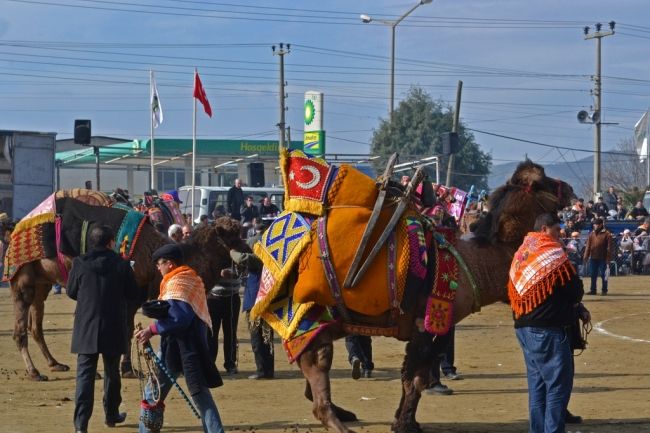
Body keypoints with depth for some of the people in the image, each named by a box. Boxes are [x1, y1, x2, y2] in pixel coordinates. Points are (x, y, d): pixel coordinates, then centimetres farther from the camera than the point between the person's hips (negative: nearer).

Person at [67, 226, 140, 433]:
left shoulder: (80, 264, -5)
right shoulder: (121, 264, -6)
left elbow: (71, 292, 6)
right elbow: (133, 293, 1)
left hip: (86, 328, 0)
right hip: (113, 329, 0)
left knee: (85, 375, -2)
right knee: (112, 372, 19)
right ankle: (112, 414, 32)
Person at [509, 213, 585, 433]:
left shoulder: (520, 255, 11)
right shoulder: (553, 253, -12)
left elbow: (513, 292, 13)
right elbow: (576, 291, -9)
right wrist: (574, 301, 12)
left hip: (523, 328, 8)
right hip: (549, 331, -8)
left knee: (537, 385, 14)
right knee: (558, 386, -5)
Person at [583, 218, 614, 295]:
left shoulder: (606, 234, -5)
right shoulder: (592, 234, 9)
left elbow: (610, 247, -8)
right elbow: (588, 245, 9)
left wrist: (608, 258, -13)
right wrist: (586, 256, 2)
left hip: (603, 258, -5)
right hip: (593, 258, 5)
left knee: (603, 274, 2)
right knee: (593, 274, 8)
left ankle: (604, 290, 10)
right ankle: (593, 290, 16)